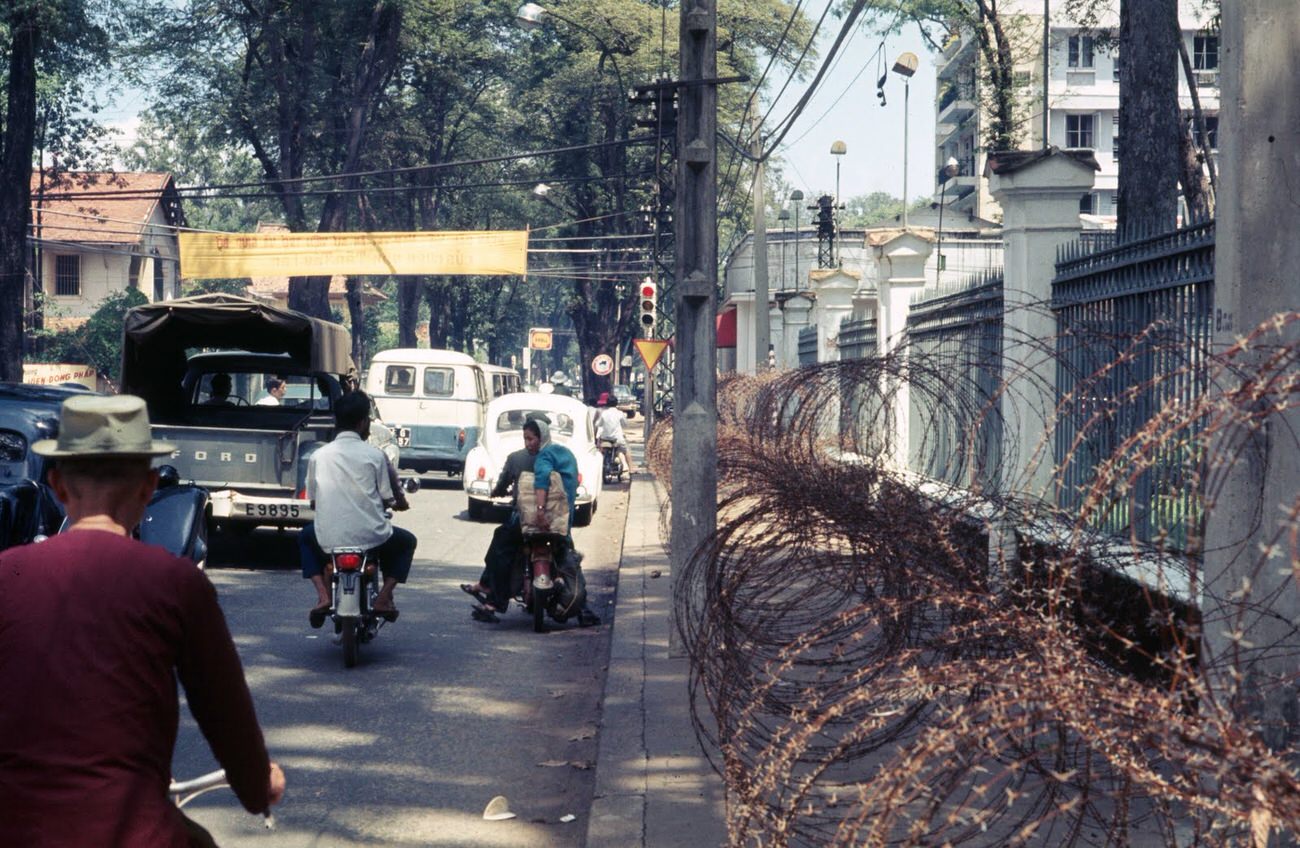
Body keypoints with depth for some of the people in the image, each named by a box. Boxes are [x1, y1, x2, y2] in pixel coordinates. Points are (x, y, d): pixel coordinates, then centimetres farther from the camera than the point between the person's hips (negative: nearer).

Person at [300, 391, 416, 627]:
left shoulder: (318, 456, 4)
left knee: (306, 537, 35)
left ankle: (323, 594, 13)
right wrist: (399, 502, 24)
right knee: (406, 541, 29)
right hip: (370, 537, -2)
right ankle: (384, 596, 9)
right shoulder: (374, 455, -3)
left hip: (329, 541, 2)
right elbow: (390, 499, 0)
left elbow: (313, 500, 12)